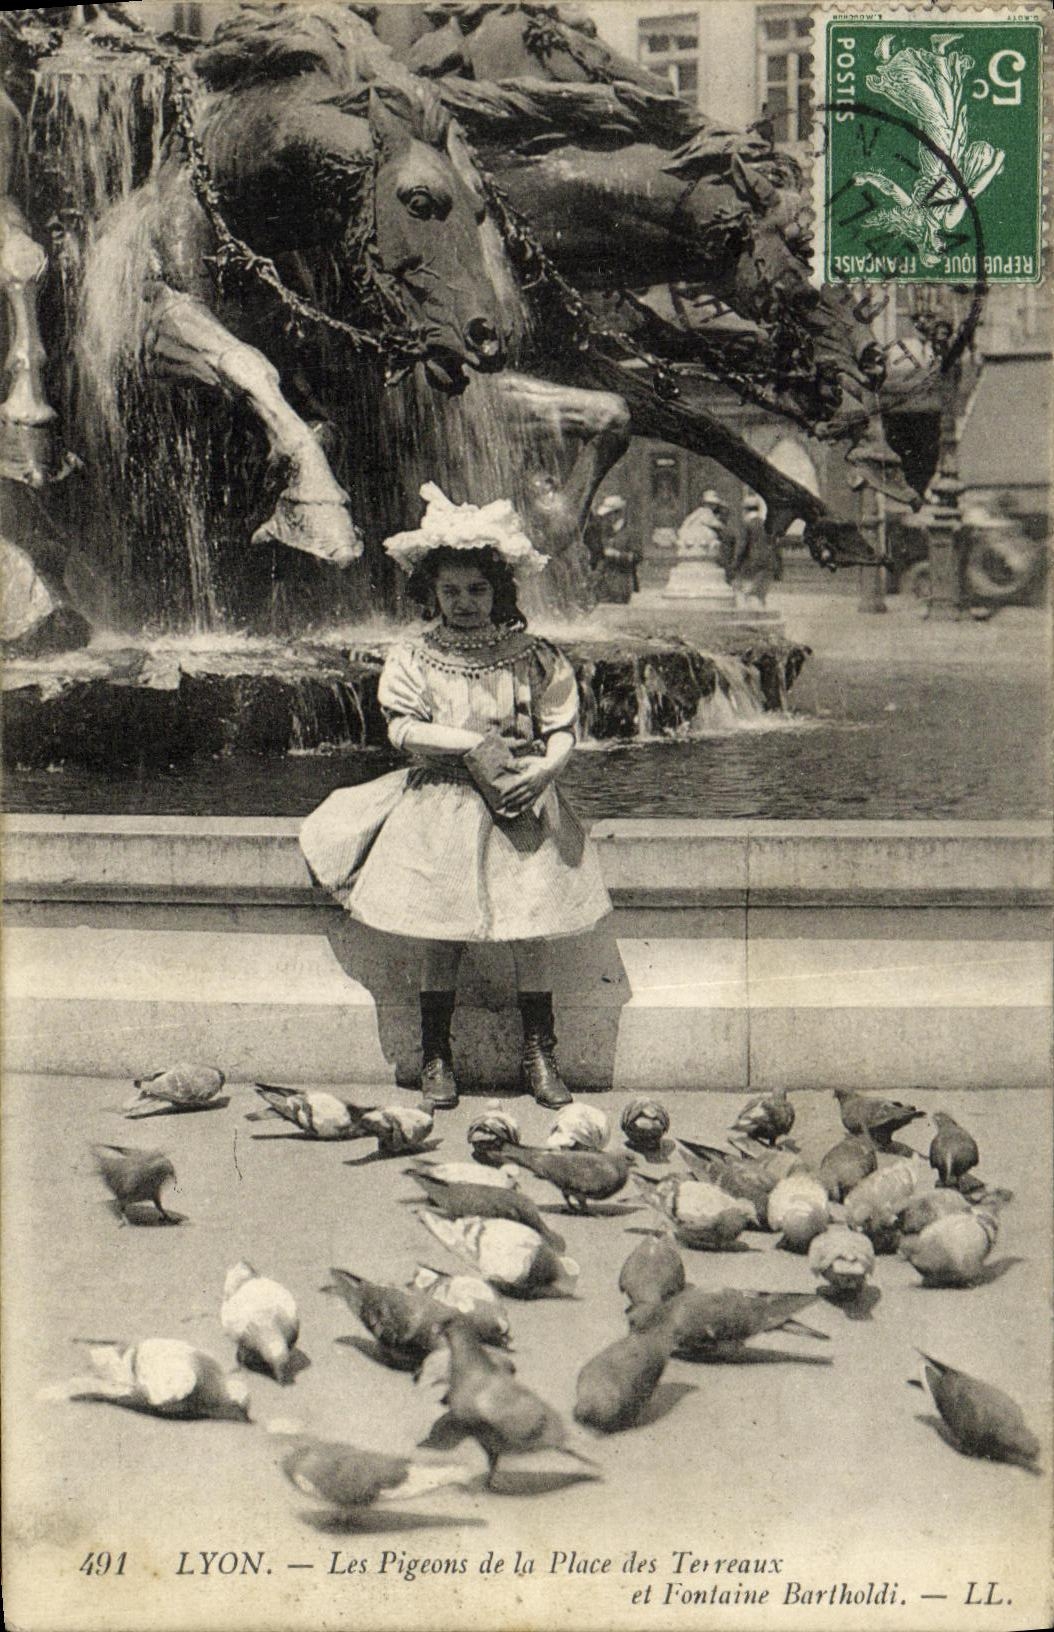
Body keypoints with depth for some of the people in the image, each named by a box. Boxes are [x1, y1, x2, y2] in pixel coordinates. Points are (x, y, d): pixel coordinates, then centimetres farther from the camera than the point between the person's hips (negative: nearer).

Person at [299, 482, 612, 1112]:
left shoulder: (532, 655, 3)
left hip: (519, 805, 0)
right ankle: (437, 1057, 12)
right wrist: (472, 742, -16)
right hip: (441, 803, 0)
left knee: (533, 929, -3)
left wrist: (542, 769, -17)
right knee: (443, 934, -1)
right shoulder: (413, 657, 2)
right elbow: (403, 729, -6)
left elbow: (563, 729, 2)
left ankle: (540, 1053, 11)